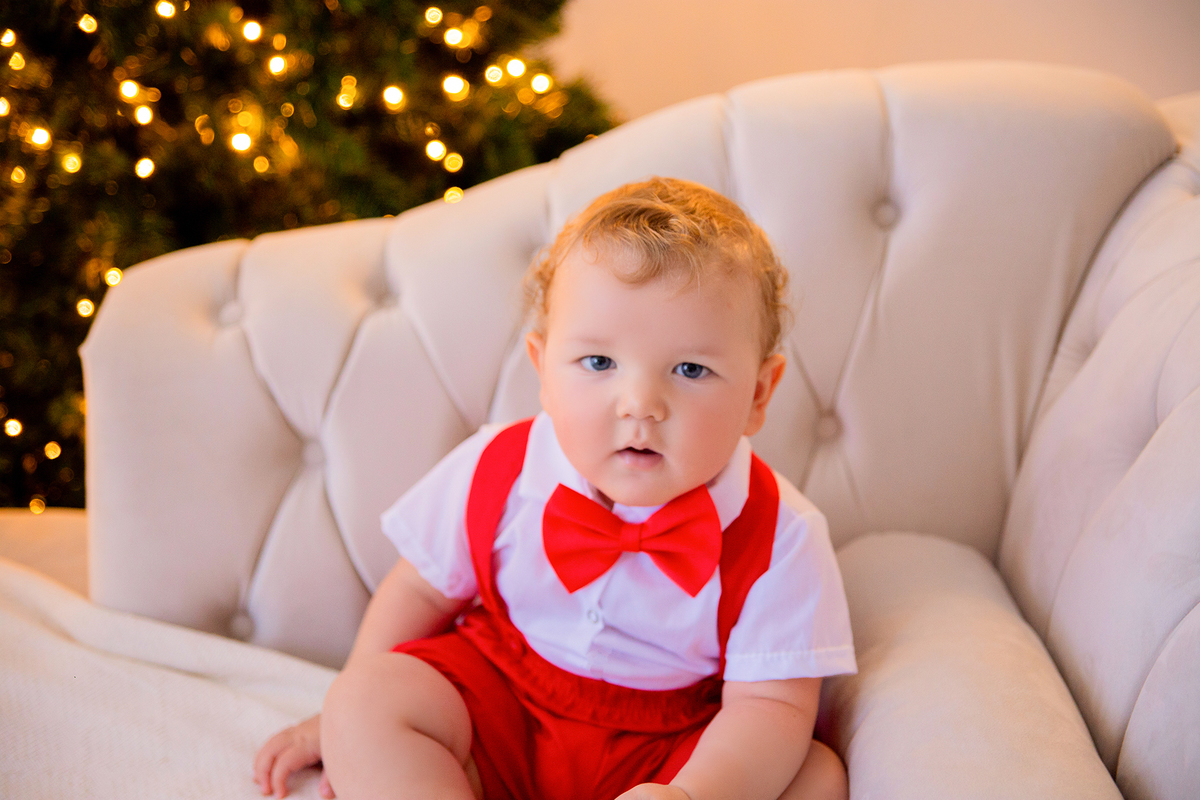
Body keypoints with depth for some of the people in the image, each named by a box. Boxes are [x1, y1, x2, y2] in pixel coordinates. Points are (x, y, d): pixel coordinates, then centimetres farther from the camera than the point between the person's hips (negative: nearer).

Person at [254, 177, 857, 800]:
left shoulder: (778, 538, -20)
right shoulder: (497, 473, -12)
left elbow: (771, 703, -20)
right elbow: (422, 587, 4)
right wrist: (351, 722, 8)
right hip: (498, 723, 2)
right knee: (365, 697, -22)